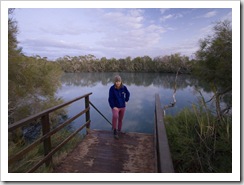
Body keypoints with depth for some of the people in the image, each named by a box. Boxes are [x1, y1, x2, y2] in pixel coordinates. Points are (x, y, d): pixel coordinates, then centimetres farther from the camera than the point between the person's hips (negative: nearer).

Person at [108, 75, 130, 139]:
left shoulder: (124, 87, -7)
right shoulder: (112, 88, -16)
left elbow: (128, 94, 13)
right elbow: (110, 99, -12)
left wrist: (126, 100, 11)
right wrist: (113, 106, -18)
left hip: (122, 106, 4)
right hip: (115, 106, -3)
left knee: (120, 119, 15)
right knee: (115, 116, -30)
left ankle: (119, 130, 38)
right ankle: (114, 130, -10)